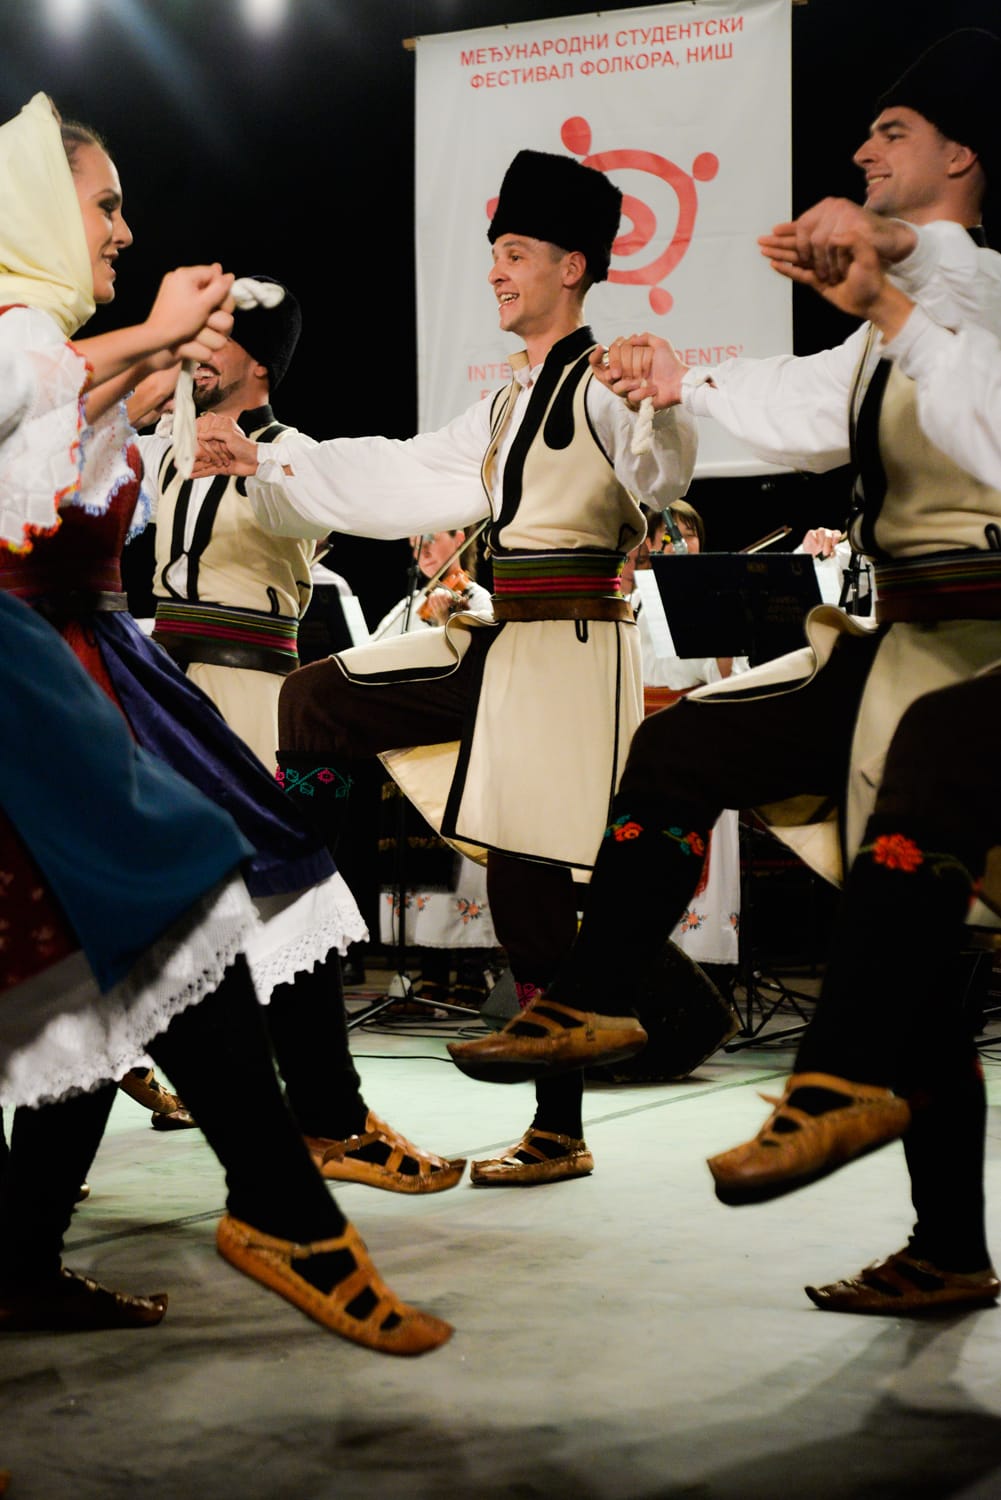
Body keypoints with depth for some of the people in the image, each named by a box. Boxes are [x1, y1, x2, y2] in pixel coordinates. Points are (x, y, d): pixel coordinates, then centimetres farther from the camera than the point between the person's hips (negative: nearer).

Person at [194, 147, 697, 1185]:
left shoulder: (604, 382, -6)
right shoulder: (510, 403, 20)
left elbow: (660, 475, -26)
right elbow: (403, 481, 20)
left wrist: (662, 408, -49)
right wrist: (262, 463, 16)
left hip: (568, 645, -9)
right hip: (497, 643, 9)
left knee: (528, 879, -6)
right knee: (317, 699, 9)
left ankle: (559, 1132, 5)